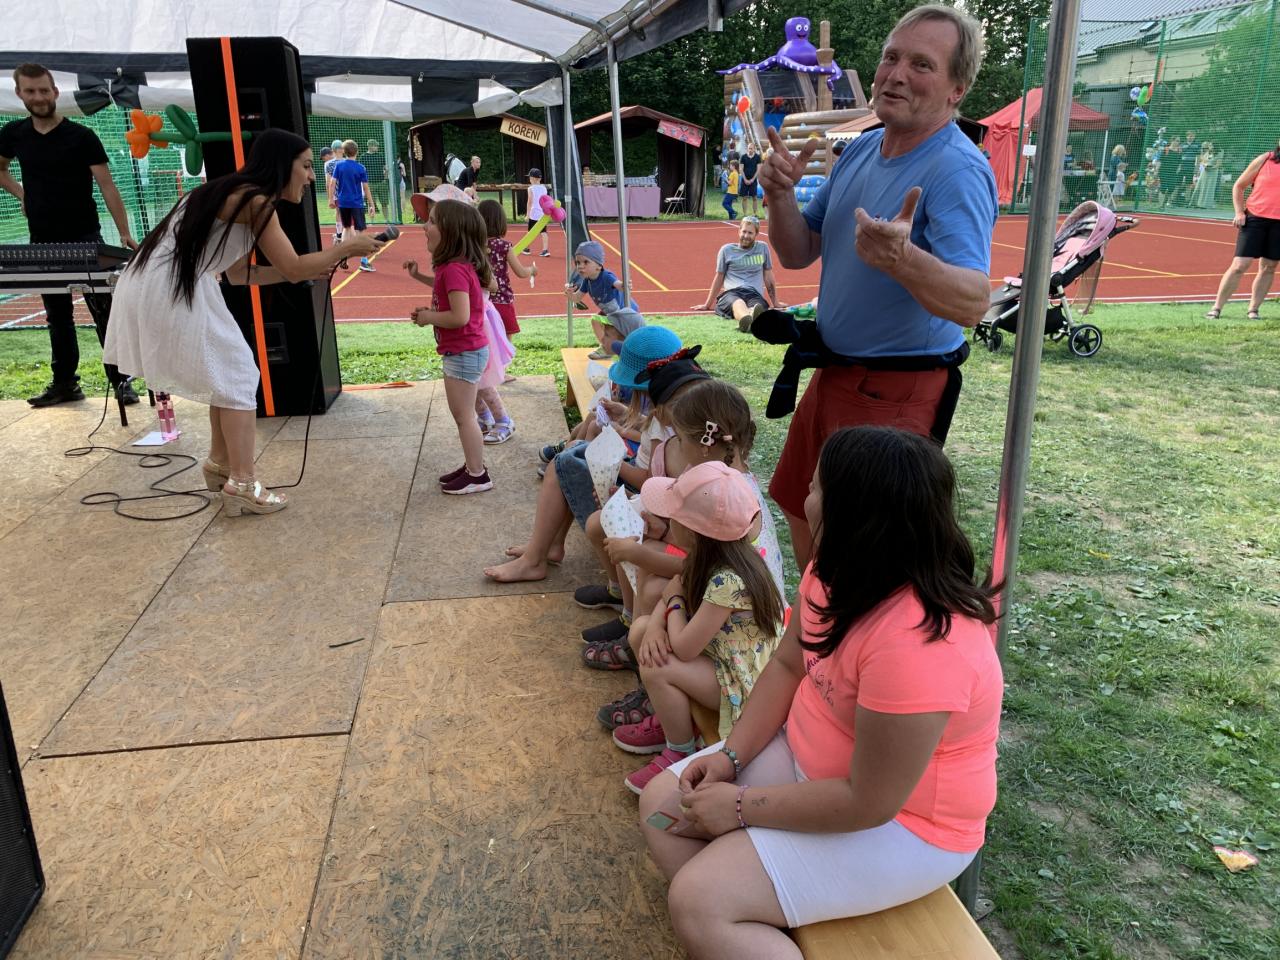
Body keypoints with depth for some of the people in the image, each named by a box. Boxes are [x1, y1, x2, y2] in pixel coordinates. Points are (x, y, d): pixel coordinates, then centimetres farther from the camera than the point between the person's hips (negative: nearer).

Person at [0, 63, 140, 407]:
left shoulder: (82, 137, -7)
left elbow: (107, 188, -11)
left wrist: (125, 234, -18)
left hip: (85, 240, -5)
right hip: (42, 243, 5)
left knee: (104, 314, -4)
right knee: (57, 317, 12)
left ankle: (121, 381, 2)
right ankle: (64, 382, 20)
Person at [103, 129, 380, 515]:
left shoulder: (238, 195, 18)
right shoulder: (255, 199, -11)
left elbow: (239, 273, 19)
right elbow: (292, 267, -13)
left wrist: (309, 270, 16)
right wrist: (347, 247, -1)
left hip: (160, 287, 9)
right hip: (169, 292, -9)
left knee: (227, 373, 19)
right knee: (235, 376, -1)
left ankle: (220, 463, 31)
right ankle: (242, 484, 2)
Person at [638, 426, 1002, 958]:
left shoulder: (916, 643, -35)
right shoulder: (838, 570, -9)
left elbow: (867, 803, -28)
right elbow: (787, 665, 4)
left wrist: (741, 807, -19)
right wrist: (732, 756, -6)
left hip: (899, 823, -8)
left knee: (698, 903, -19)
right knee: (662, 802, 2)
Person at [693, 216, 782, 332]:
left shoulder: (763, 248, 19)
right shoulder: (726, 250, 16)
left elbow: (768, 277, 24)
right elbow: (719, 278, 22)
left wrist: (776, 302, 24)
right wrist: (707, 305, 24)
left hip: (755, 294, 1)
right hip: (731, 293, -1)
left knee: (757, 306, -41)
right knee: (738, 303, -42)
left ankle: (753, 316, -79)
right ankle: (746, 318, -79)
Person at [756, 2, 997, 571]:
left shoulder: (958, 172, -22)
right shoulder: (861, 149, 4)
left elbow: (972, 304, -34)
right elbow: (798, 255, 6)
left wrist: (902, 258, -54)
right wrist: (781, 194, -13)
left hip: (899, 391, -8)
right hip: (834, 371, 9)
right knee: (799, 509, 22)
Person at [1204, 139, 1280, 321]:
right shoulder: (1264, 160, 1)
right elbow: (1238, 186, 7)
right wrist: (1239, 212, -3)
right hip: (1255, 218, -3)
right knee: (1239, 265, -7)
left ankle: (1253, 309, 15)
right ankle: (1216, 308, 1)